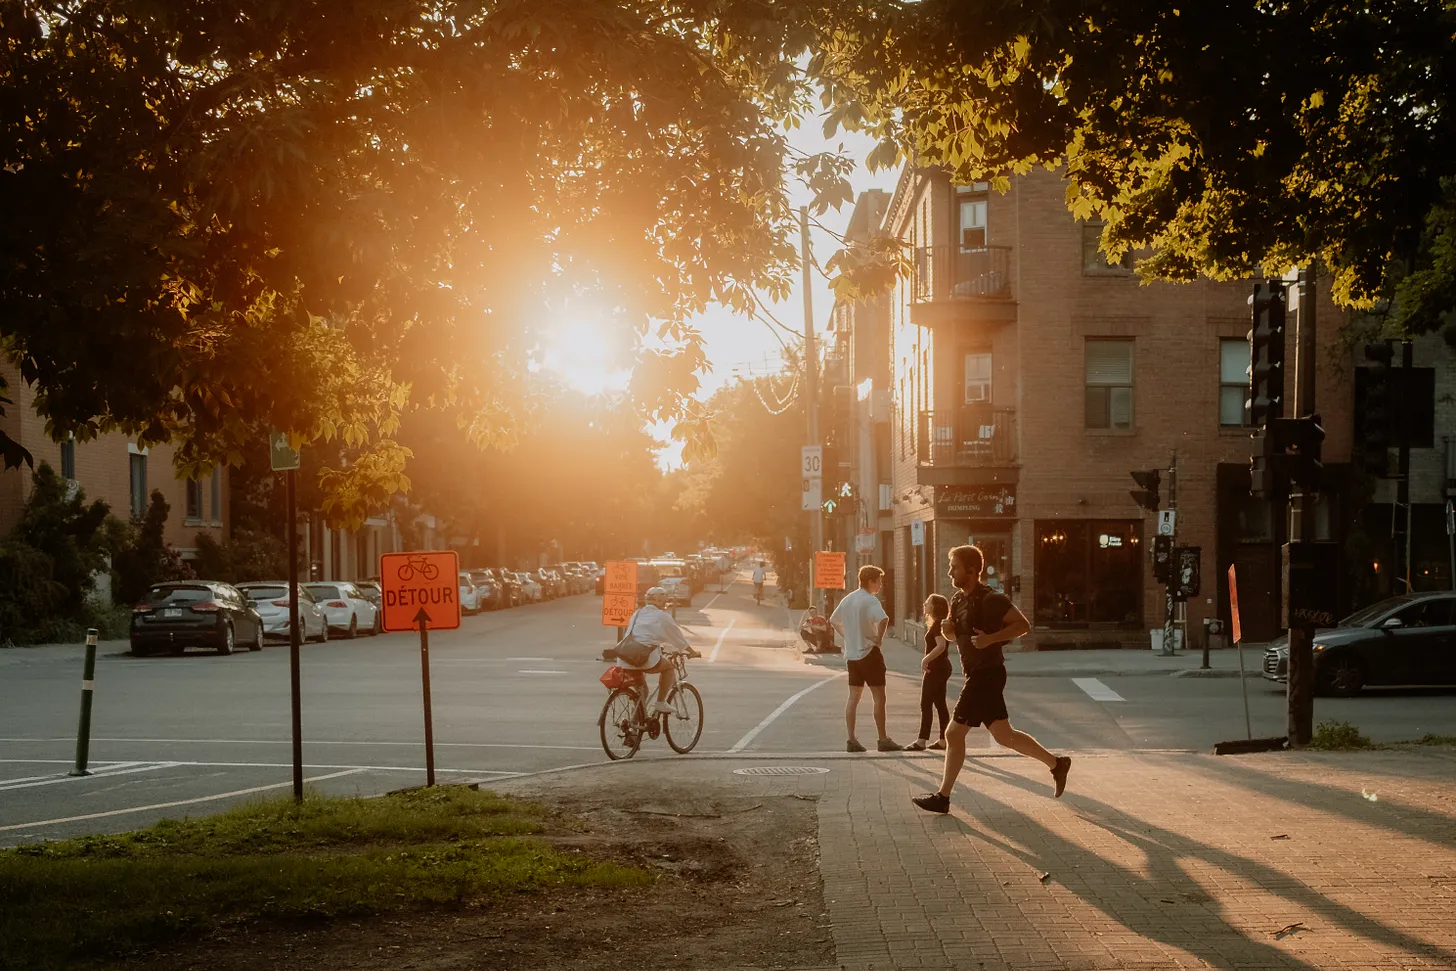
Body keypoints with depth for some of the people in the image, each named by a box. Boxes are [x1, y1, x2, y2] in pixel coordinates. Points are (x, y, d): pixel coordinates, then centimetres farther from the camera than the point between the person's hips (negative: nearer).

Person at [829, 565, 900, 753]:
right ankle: (883, 740, 3)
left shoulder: (847, 600, 11)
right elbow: (884, 619, -31)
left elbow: (833, 621, 23)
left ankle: (851, 740, 6)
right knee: (879, 697, 0)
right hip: (869, 653, -7)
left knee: (854, 698, 9)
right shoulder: (870, 600, -14)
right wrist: (879, 638, -17)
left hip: (851, 654, 8)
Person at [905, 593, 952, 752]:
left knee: (926, 705, -8)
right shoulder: (940, 624, 14)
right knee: (940, 704, 11)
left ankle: (922, 741, -8)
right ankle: (943, 740, 12)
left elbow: (941, 645, -29)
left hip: (935, 669, -10)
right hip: (941, 668, 10)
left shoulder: (937, 625, -16)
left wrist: (925, 659, -26)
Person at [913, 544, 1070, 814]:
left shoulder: (990, 599, -16)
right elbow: (954, 635, 22)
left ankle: (943, 797, 1)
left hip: (987, 675, -9)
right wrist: (947, 628, -1)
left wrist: (990, 638, -26)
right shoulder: (958, 599, 11)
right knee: (1003, 735, 13)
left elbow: (1023, 624, -17)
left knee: (954, 733, -6)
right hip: (978, 674, 9)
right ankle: (1056, 764, 23)